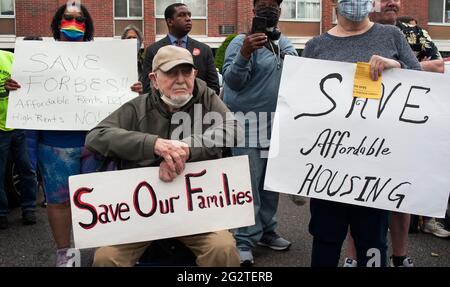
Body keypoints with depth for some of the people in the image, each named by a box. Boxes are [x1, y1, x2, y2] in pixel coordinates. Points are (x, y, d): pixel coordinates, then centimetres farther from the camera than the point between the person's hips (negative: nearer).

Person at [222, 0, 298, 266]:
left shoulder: (286, 43, 13)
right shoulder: (242, 42, -8)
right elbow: (233, 81, -20)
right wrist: (244, 54, -34)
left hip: (279, 123, 7)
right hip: (249, 124, -7)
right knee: (248, 184, -2)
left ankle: (265, 231, 31)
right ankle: (245, 242, 8)